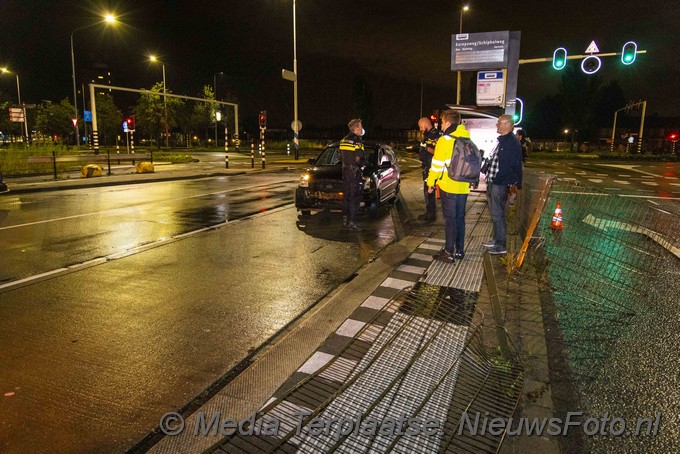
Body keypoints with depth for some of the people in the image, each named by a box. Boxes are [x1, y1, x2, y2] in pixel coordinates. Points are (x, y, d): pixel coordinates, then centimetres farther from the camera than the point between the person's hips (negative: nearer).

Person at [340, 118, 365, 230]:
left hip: (345, 170, 9)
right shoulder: (357, 141, -14)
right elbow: (357, 159, -15)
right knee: (355, 197, -5)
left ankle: (345, 219, 19)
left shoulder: (344, 140, 12)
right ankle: (352, 221, -6)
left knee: (346, 195, 14)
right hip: (354, 171, -8)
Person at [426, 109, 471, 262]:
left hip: (448, 186, -6)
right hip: (463, 186, 6)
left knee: (450, 219, -1)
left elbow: (437, 164, -12)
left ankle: (449, 252, 4)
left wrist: (431, 182, -3)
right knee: (460, 218, 14)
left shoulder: (445, 140, -12)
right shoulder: (467, 139, 9)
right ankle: (460, 250, 21)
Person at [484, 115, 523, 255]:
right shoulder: (502, 141, 16)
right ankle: (496, 239, 30)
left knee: (497, 214, -4)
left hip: (500, 184, -10)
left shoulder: (512, 143, -16)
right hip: (493, 183, 10)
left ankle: (501, 245, 5)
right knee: (494, 212, 18)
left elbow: (507, 166, -21)